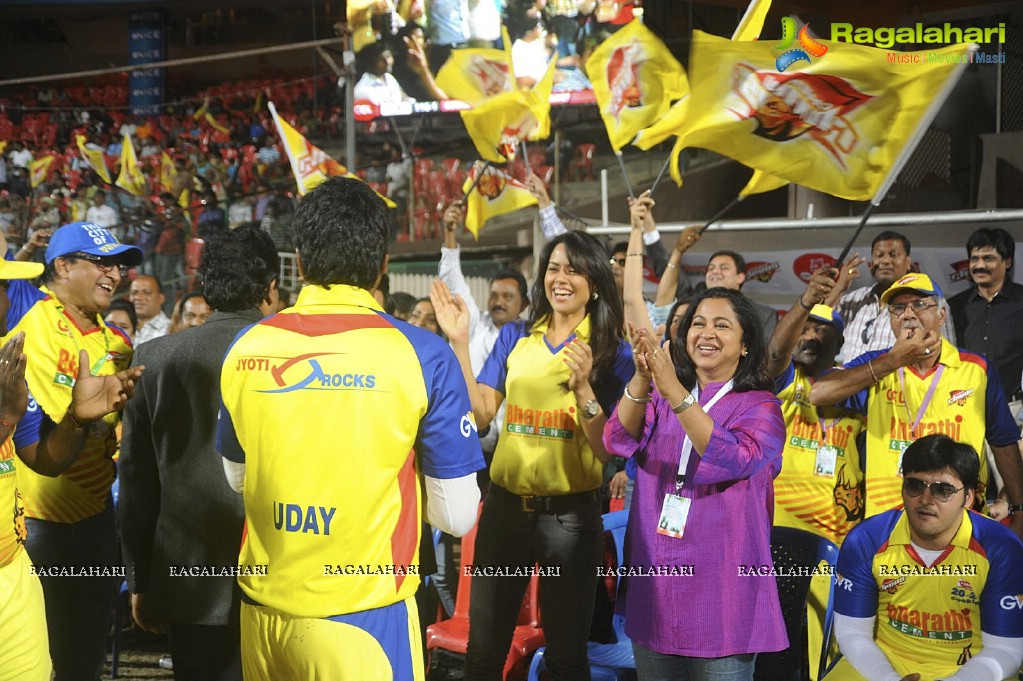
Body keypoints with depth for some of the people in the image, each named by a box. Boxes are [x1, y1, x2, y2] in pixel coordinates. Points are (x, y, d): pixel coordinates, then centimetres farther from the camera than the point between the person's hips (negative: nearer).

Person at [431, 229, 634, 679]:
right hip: (506, 503, 3)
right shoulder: (514, 337, 5)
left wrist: (582, 387, -24)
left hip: (570, 513, -2)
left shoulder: (613, 352, -3)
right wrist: (459, 342, -9)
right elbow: (480, 413, -2)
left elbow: (607, 450, -8)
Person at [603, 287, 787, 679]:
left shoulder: (760, 407, -4)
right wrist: (642, 378, -25)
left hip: (721, 588, -4)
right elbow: (619, 443, -9)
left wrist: (674, 390, -31)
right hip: (654, 580, 4)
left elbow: (732, 461, -24)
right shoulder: (660, 394, 7)